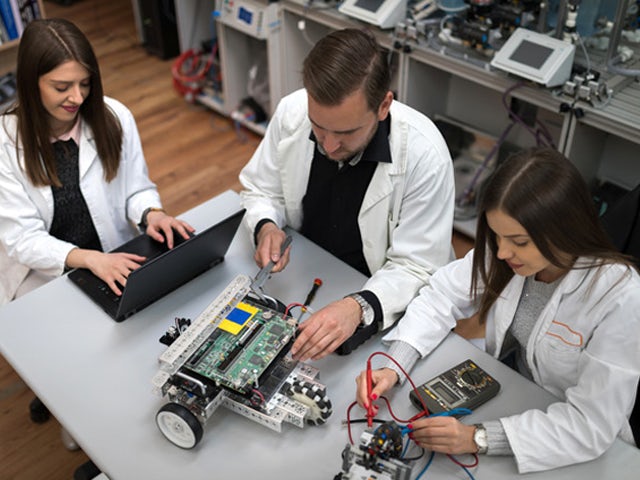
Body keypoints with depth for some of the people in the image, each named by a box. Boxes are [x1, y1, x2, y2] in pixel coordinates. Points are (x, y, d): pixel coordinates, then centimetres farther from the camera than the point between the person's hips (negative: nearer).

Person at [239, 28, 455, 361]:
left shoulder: (423, 153, -27)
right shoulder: (291, 111, -16)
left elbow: (417, 267, -22)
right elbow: (258, 188, 1)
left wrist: (360, 306, -41)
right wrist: (266, 227, -22)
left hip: (378, 295, -3)